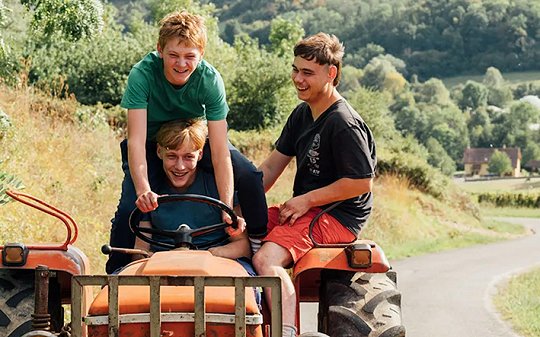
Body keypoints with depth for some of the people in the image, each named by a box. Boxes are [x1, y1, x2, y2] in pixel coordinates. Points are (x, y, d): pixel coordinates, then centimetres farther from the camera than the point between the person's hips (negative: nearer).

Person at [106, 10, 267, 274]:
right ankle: (116, 272, 0)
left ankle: (259, 244, 5)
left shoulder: (210, 80, -27)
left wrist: (226, 208, -38)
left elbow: (220, 151, -29)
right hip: (151, 142, -1)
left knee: (249, 176, -19)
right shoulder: (142, 75, -31)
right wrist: (143, 190, -52)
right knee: (130, 205, -23)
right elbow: (136, 140, -36)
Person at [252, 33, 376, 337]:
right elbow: (272, 167, 14)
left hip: (338, 217, -10)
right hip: (304, 209, 10)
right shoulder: (302, 115, 12)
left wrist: (306, 201, -16)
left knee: (266, 259, -29)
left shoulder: (344, 124, -17)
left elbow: (361, 182, -20)